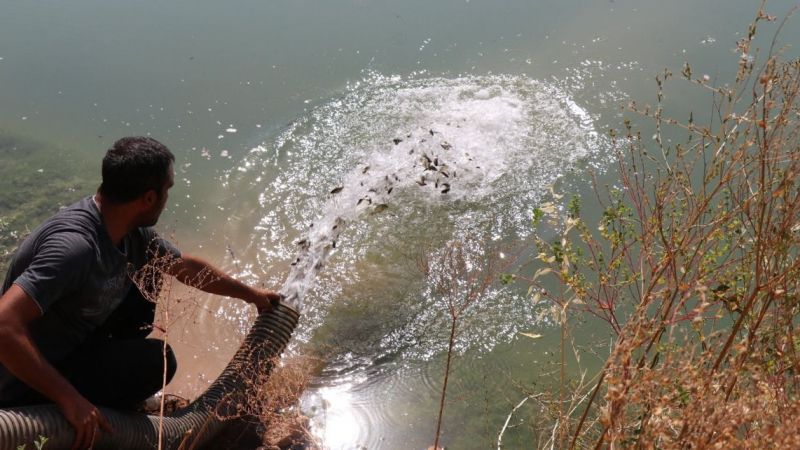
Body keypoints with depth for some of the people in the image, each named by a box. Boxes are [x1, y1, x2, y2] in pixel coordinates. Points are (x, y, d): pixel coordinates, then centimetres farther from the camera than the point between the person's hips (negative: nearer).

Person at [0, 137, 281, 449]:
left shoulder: (133, 234, -4)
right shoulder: (75, 245, -32)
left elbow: (186, 266, 14)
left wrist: (251, 294, 26)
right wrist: (69, 399, -34)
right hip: (30, 388, -9)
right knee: (156, 360, -20)